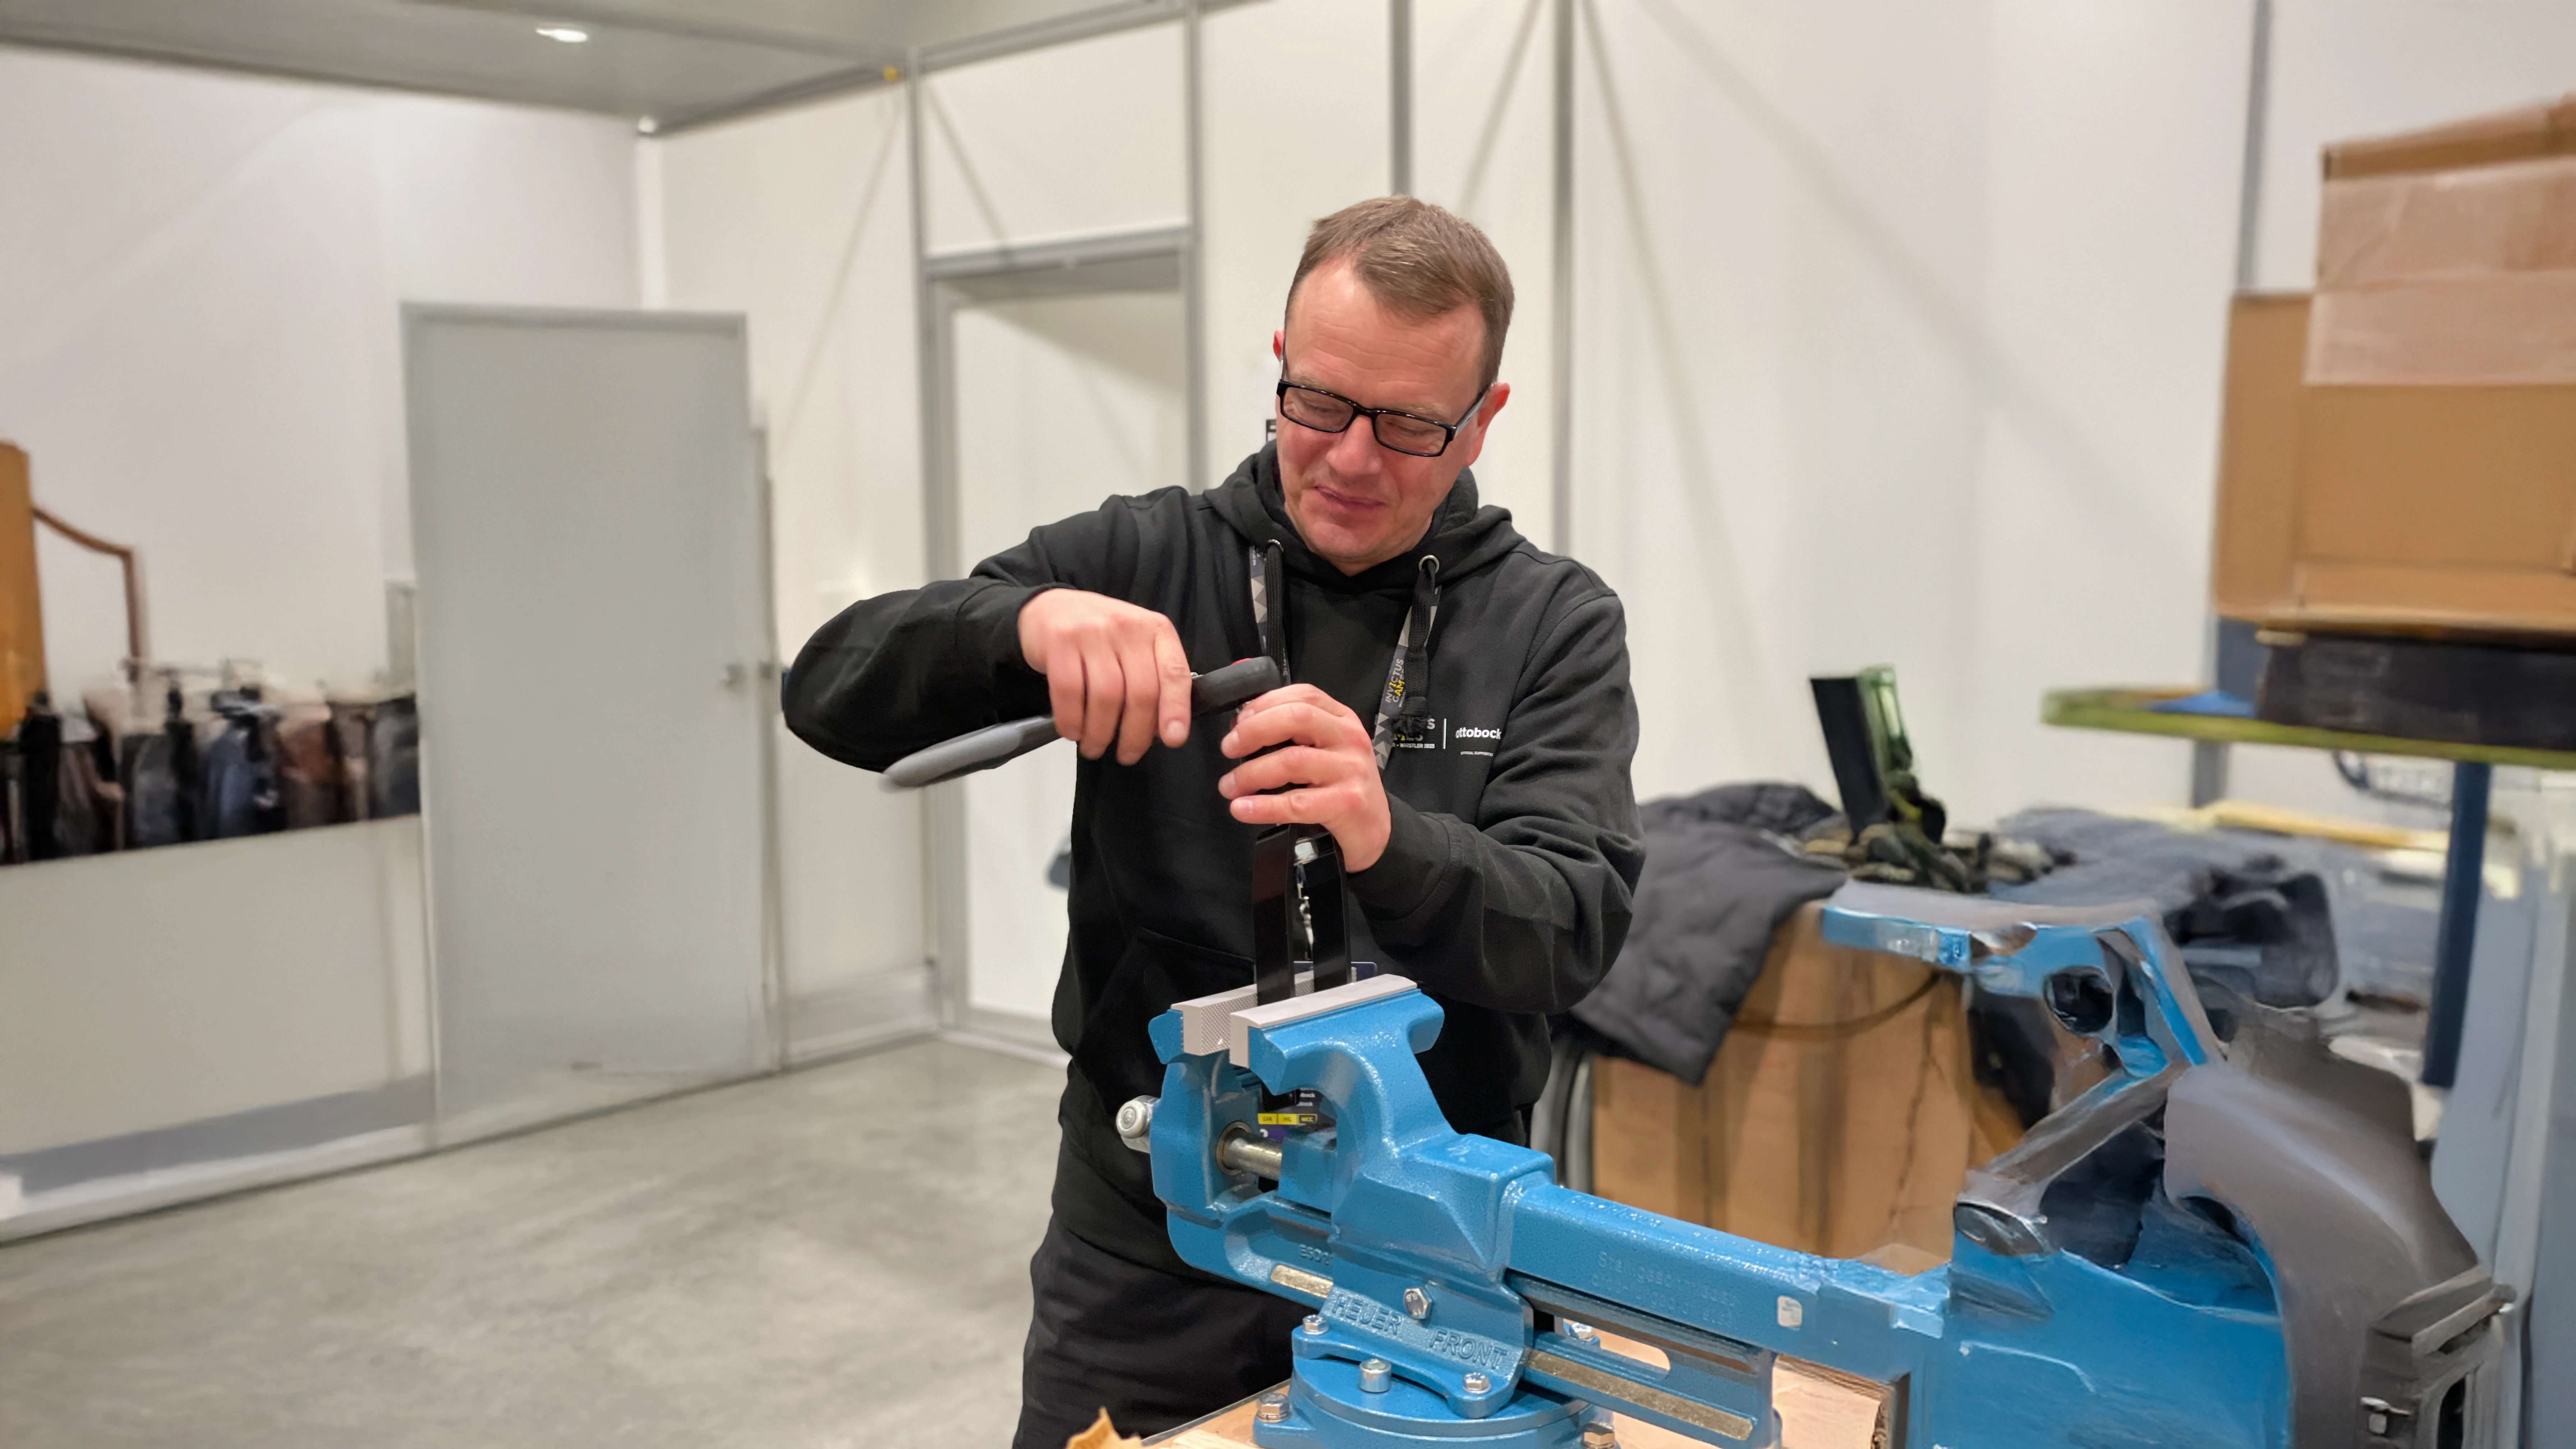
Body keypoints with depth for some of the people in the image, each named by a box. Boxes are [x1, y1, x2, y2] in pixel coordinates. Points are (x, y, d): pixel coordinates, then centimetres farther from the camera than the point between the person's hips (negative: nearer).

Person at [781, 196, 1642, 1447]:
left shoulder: (1555, 624, -4)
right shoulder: (1142, 559, -3)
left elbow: (1577, 929, -16)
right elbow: (833, 693, -8)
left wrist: (1392, 845, -37)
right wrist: (1026, 619, -29)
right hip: (1144, 1236, 1)